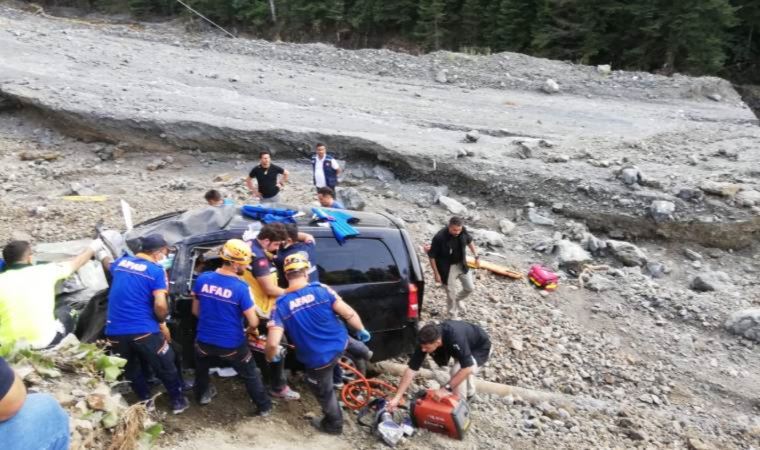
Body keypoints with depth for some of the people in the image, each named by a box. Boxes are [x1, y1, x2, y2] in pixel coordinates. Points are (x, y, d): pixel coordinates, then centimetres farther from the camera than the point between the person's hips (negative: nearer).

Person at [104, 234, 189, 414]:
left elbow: (109, 267, 34)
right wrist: (162, 323, -2)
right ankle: (178, 401, 27)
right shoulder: (156, 271, -9)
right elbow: (160, 304, -19)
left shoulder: (120, 262, 7)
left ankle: (146, 401, 35)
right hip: (144, 330, -4)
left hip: (115, 330, 5)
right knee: (166, 367, 15)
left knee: (131, 370, 24)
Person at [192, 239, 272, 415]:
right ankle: (264, 406, 34)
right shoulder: (241, 288, -24)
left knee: (202, 368, 37)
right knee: (250, 375, 21)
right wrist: (254, 323, 6)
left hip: (204, 340, 4)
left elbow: (195, 311, 4)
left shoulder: (202, 279, -11)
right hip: (232, 344, -4)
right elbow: (253, 323, -18)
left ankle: (202, 394, 58)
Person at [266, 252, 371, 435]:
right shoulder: (321, 290, -13)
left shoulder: (281, 305, -16)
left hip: (317, 359, -2)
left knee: (324, 392, 24)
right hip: (340, 344, 2)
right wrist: (362, 330, 8)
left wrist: (271, 357, 3)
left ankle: (333, 424, 45)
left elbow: (272, 344, -20)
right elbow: (348, 313, -11)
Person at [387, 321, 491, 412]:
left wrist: (446, 388, -38)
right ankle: (469, 394, 47)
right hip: (463, 347, 7)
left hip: (480, 348, -7)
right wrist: (397, 397, -25)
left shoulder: (455, 338, -44)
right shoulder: (426, 340, -25)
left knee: (457, 372, -23)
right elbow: (412, 369, -22)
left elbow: (467, 368, -39)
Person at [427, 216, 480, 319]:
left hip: (461, 265, 5)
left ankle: (458, 299, 45)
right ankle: (453, 316, 30)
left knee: (470, 288, 13)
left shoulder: (463, 231, -15)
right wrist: (436, 273, -16)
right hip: (447, 268, -5)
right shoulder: (439, 237, -30)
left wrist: (476, 256, 11)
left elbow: (469, 241, 9)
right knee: (451, 294, 6)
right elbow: (432, 256, -19)